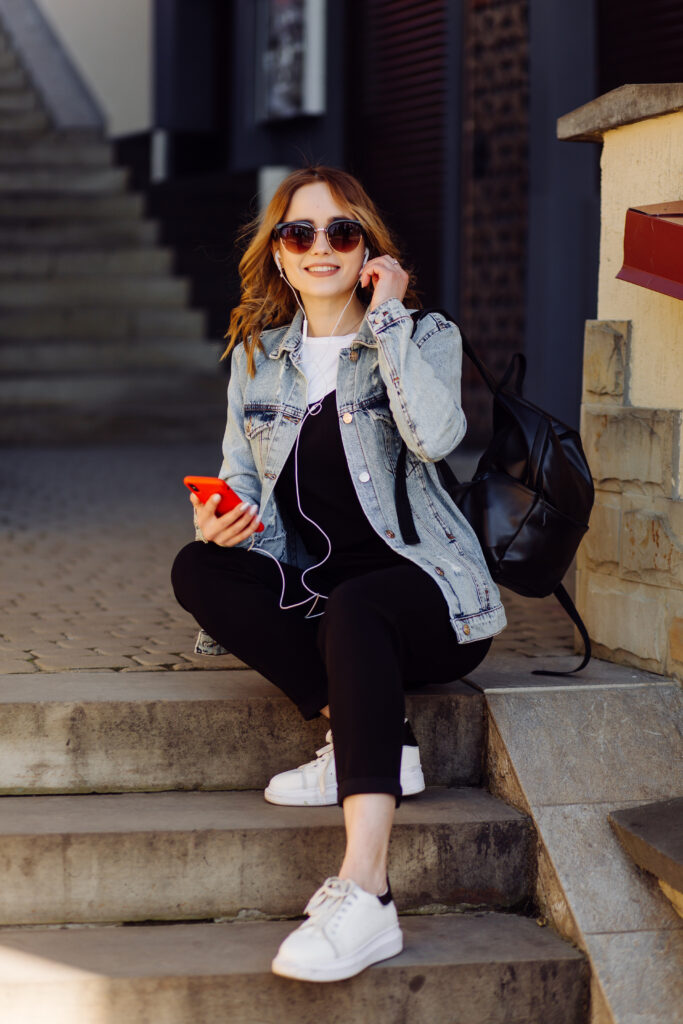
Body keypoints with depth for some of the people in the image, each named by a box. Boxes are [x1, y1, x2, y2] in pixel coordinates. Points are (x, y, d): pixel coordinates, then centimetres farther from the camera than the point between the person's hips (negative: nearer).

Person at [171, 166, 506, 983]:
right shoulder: (258, 355, 13)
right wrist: (220, 516, -9)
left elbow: (435, 435, -21)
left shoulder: (424, 337, 1)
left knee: (352, 610, -38)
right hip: (310, 592, 5)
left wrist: (386, 317, -15)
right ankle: (380, 739, -24)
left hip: (422, 587, -5)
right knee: (197, 570, -22)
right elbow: (239, 473, 15)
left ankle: (364, 894, -50)